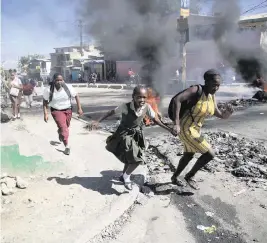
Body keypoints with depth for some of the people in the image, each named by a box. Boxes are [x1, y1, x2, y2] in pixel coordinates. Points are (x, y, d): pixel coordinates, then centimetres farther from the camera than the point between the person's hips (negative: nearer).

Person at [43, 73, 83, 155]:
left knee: (66, 126, 21)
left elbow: (76, 96, -7)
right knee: (63, 127, -15)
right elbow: (45, 102, -6)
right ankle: (66, 146, -3)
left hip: (68, 110, 3)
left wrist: (79, 108, -10)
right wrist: (45, 114, -11)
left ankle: (60, 132, 57)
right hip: (56, 111, -2)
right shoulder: (49, 90, -18)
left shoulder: (68, 87, -18)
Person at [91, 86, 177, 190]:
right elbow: (111, 112, -15)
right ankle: (126, 177, 12)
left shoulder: (147, 107, -16)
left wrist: (169, 129, -6)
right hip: (125, 134, -5)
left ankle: (124, 176, 44)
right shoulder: (126, 107, -26)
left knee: (130, 158, 17)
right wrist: (98, 121, -17)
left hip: (137, 135, 5)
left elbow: (155, 119, -4)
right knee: (136, 159, -14)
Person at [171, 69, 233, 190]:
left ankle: (174, 178, 45)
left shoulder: (212, 96, 3)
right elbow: (177, 99, -32)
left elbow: (219, 115, 4)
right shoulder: (197, 89, -21)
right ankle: (189, 176, 14)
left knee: (188, 156, 25)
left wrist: (227, 112, -20)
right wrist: (176, 123, -34)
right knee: (210, 154, -5)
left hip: (195, 129, 9)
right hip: (186, 129, -9)